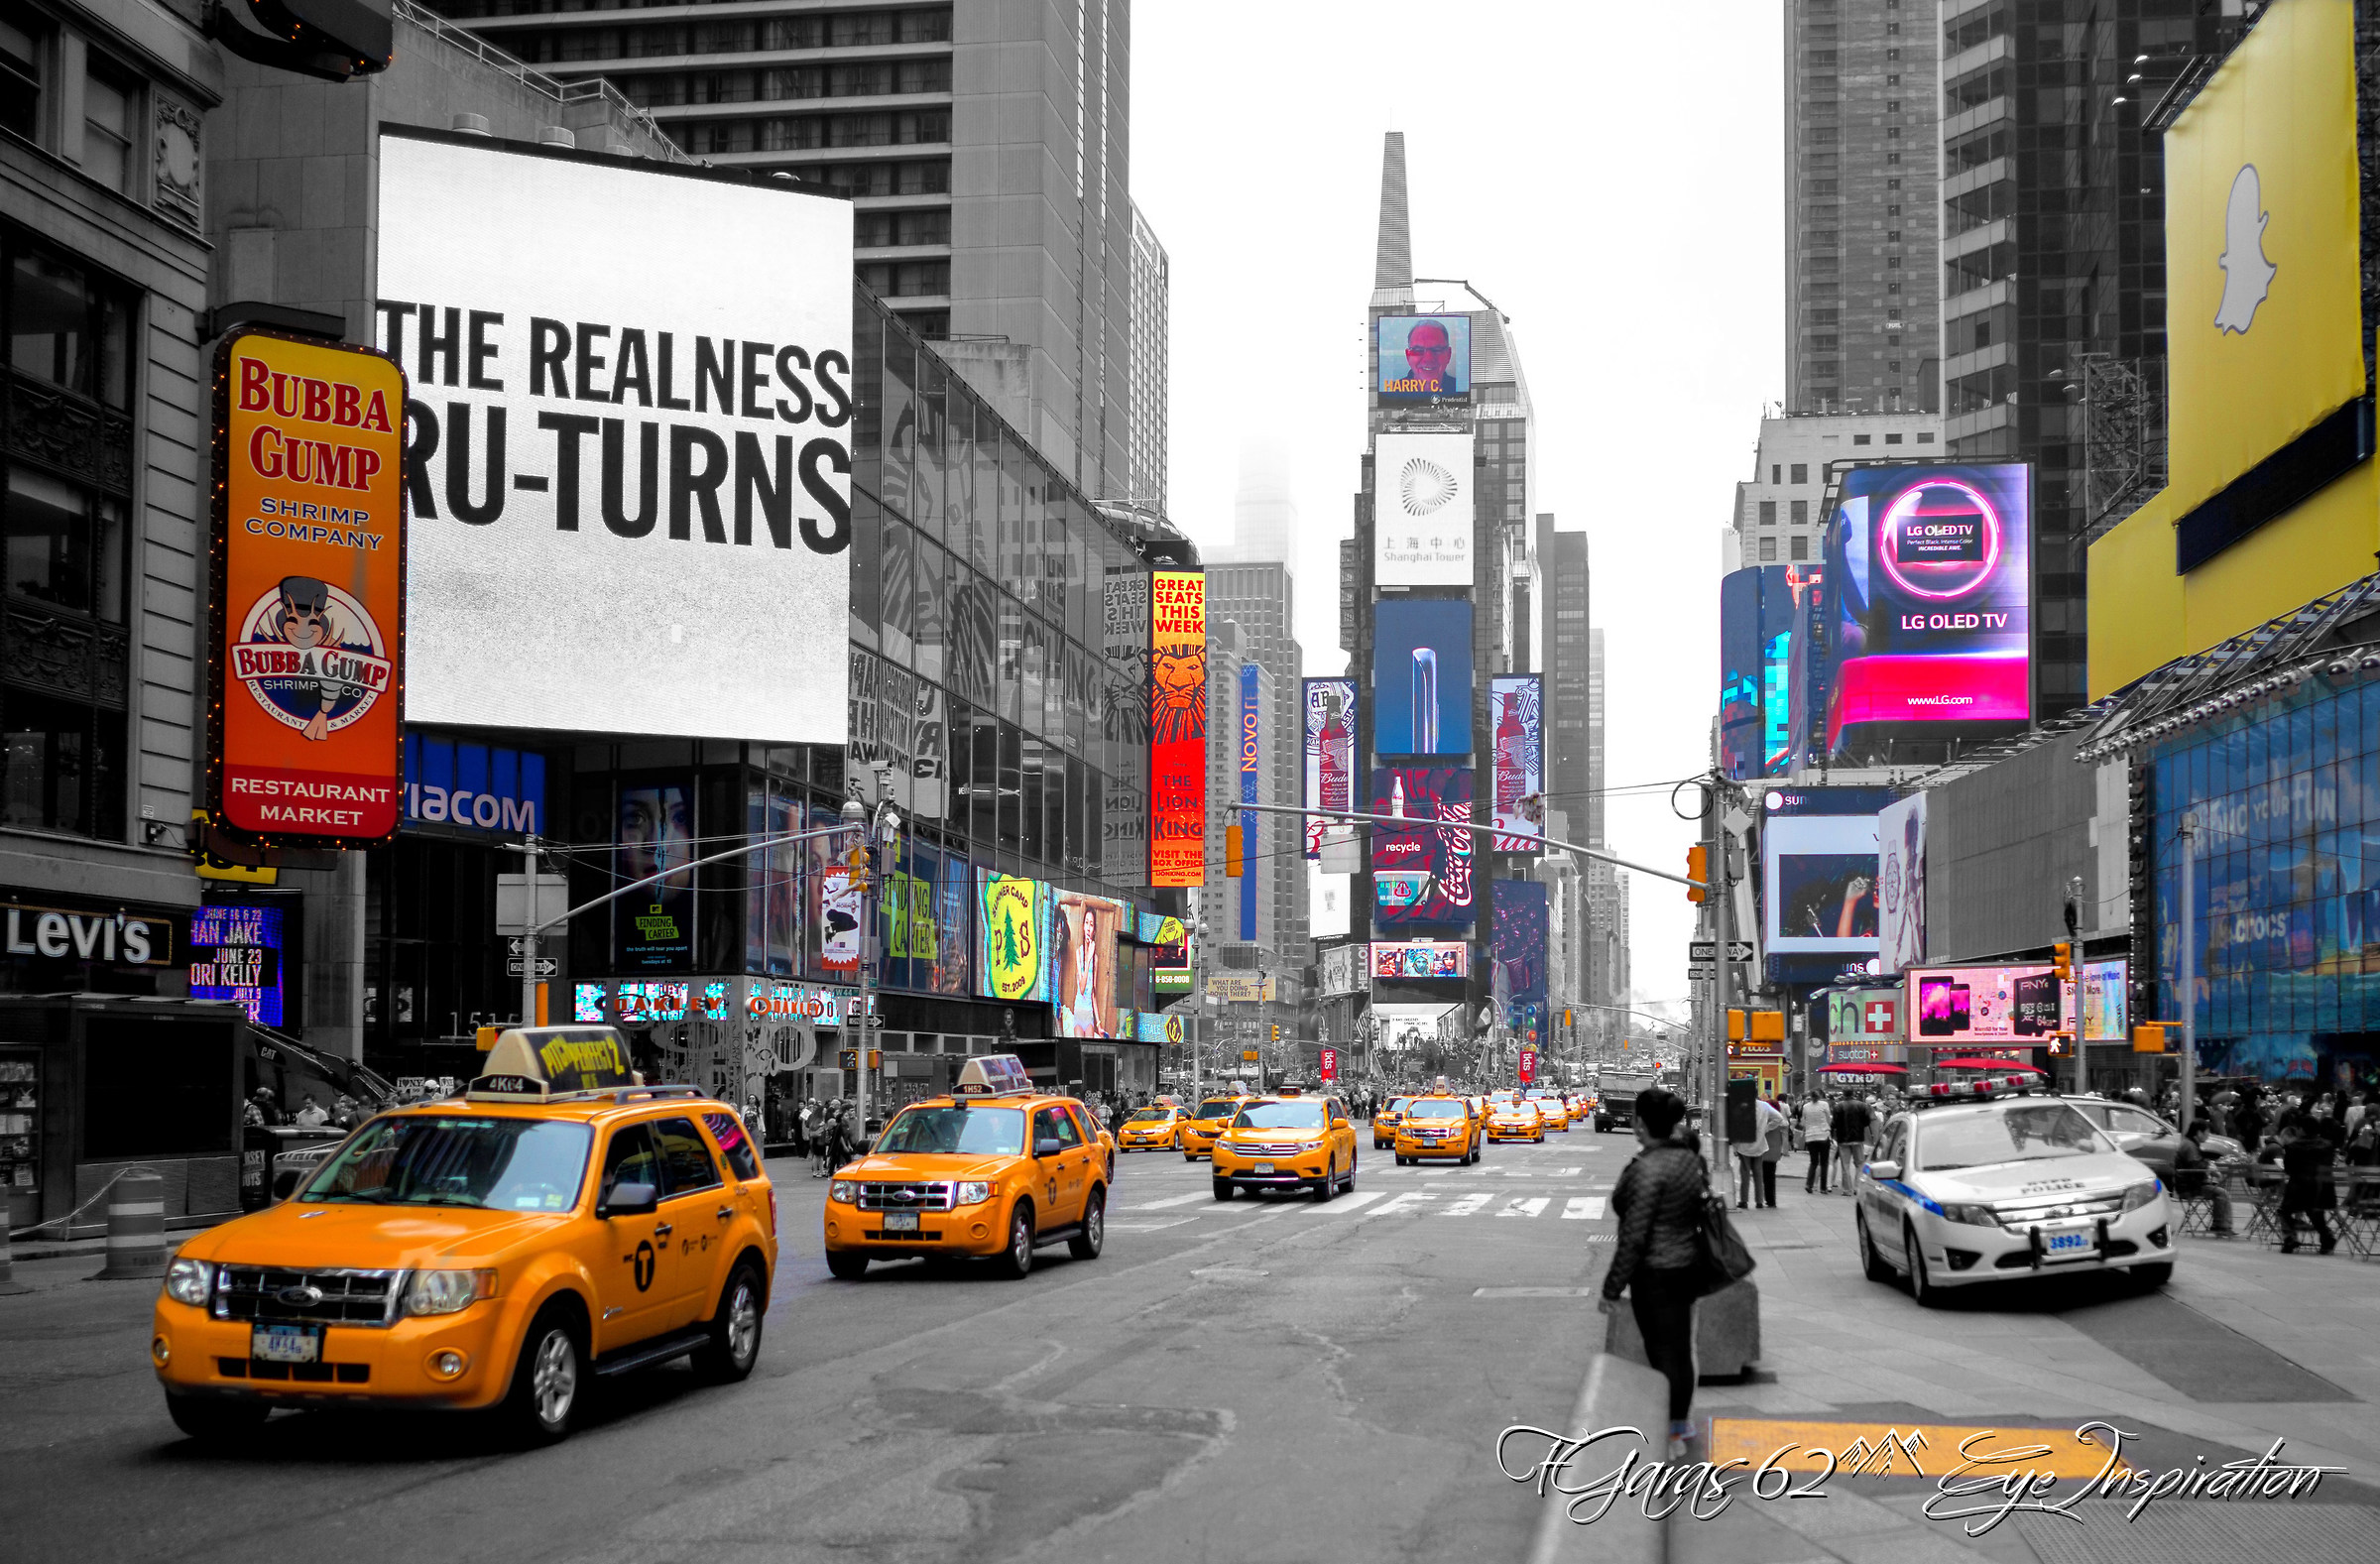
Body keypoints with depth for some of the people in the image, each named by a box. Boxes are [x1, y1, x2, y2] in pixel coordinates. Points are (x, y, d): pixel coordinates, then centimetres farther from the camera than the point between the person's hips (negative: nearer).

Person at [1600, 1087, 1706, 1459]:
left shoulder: (1647, 1169, -23)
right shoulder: (1689, 1159, 4)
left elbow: (1634, 1235, -22)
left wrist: (1612, 1287, -15)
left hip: (1655, 1273, -9)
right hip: (1686, 1264, 9)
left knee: (1663, 1351, 1)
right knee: (1680, 1347, 20)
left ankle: (1672, 1435, 9)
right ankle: (1680, 1420, 33)